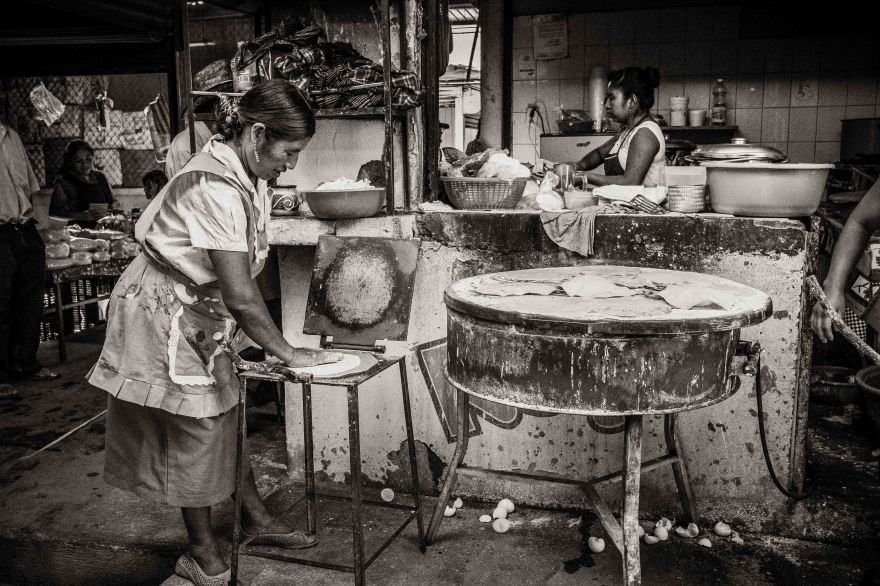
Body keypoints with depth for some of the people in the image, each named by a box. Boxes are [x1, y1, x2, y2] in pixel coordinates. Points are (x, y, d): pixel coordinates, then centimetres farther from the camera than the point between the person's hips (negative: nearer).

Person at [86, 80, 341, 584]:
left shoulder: (243, 178, 0)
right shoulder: (216, 188, -30)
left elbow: (242, 276, 1)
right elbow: (240, 297, -29)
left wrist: (263, 338, -4)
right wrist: (288, 353, -18)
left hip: (199, 315, 9)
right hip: (163, 315, -8)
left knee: (227, 413, 14)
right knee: (196, 429, 3)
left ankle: (256, 518, 28)